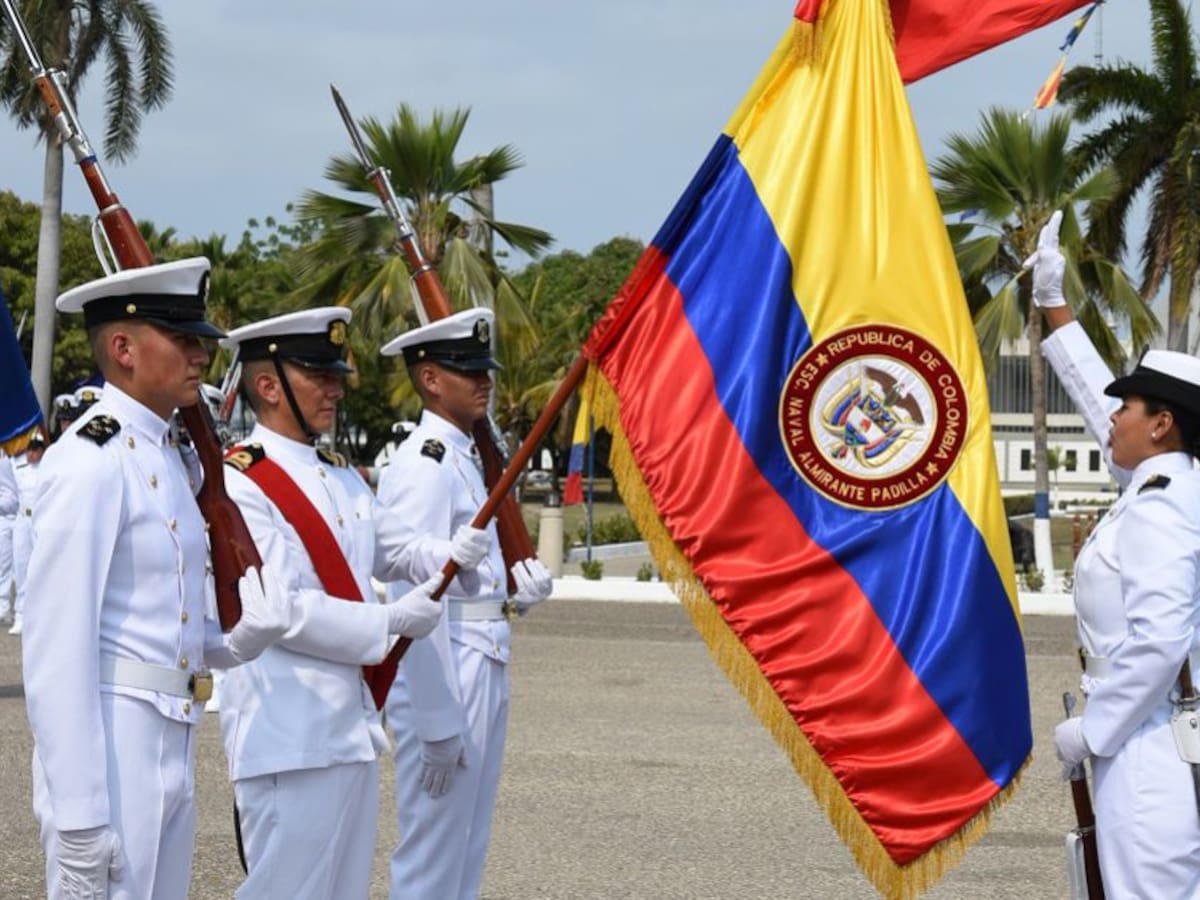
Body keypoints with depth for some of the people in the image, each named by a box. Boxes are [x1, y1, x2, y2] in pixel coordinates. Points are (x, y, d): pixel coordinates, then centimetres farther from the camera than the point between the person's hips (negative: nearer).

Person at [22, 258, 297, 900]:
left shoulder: (168, 460, 14)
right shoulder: (90, 462, -15)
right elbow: (55, 647, -19)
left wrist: (241, 639, -2)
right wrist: (78, 817, -21)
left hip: (172, 748, 9)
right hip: (109, 747, -9)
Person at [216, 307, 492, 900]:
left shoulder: (341, 478, 15)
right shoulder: (239, 485, -14)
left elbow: (397, 551, 23)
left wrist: (451, 555, 0)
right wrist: (391, 621, -16)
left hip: (351, 725, 9)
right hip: (289, 735, -9)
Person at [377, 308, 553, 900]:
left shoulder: (463, 458, 14)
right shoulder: (424, 466, -16)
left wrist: (518, 586, 2)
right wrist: (437, 723, -23)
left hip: (483, 668, 10)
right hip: (445, 676, -10)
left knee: (466, 852, 17)